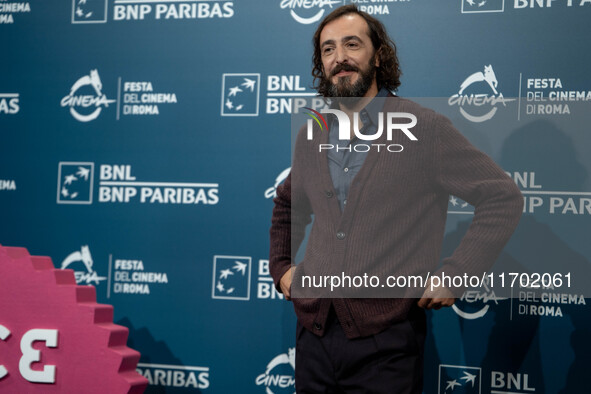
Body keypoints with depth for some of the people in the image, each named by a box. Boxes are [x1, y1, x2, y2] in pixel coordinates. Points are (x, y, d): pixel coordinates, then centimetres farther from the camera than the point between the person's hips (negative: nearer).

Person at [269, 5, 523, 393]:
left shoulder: (424, 128, -5)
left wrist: (455, 274, -10)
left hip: (385, 341, -5)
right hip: (314, 333, 5)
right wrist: (281, 266, 15)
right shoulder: (310, 139, 11)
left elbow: (503, 198, -5)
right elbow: (287, 207, 30)